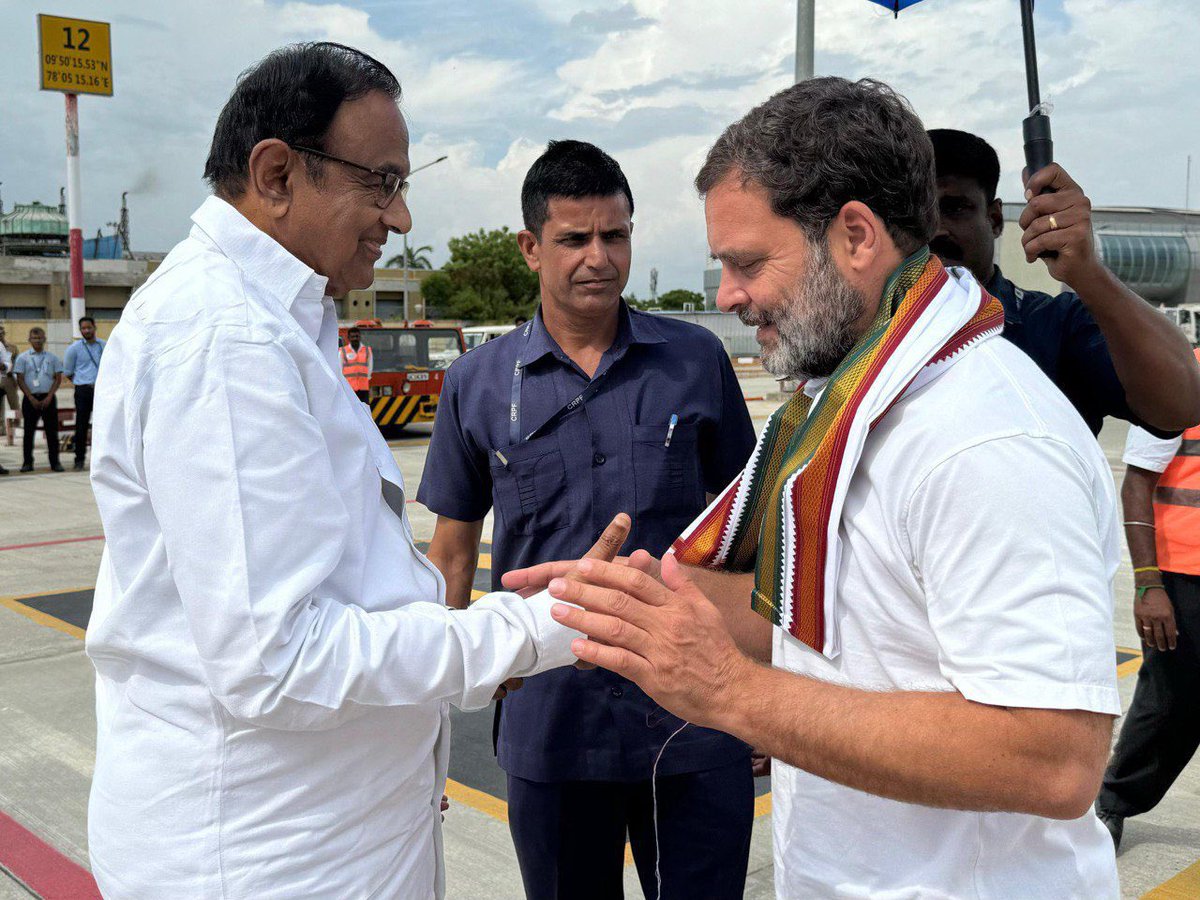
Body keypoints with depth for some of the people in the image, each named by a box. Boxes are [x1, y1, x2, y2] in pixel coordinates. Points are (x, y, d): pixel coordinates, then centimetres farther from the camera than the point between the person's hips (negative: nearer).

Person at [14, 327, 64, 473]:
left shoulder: (52, 358, 8)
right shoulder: (23, 358, 5)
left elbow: (58, 378, 6)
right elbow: (20, 380, 1)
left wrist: (49, 397, -5)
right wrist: (32, 398, -8)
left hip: (48, 398, 1)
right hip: (30, 398, -1)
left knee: (52, 431, 0)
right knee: (29, 431, 2)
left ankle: (55, 462, 4)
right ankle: (27, 462, 7)